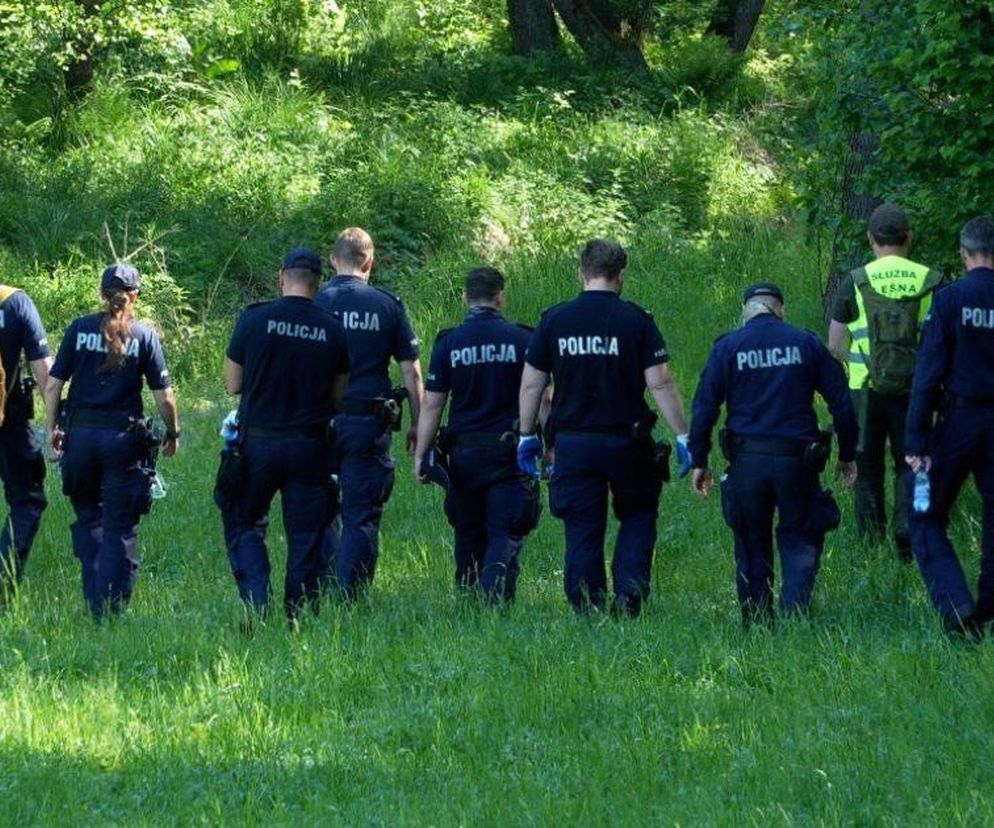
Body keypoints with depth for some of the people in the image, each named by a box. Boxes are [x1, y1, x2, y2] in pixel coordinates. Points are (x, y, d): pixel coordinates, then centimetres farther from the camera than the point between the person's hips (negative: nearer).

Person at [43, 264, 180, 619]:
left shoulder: (79, 329, 2)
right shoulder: (144, 336, -2)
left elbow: (53, 384, -1)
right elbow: (164, 396, -3)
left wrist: (52, 429, 7)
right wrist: (173, 434, 11)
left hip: (80, 433, 2)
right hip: (123, 438, -2)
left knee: (87, 519, 16)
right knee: (120, 528, 4)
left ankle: (94, 601, 15)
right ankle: (112, 607, -1)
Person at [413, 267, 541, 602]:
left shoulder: (448, 343, 1)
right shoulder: (522, 340, -3)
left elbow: (431, 405, 0)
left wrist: (421, 455, 5)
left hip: (464, 452, 2)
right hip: (509, 452, -2)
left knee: (469, 536, 14)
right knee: (505, 535, -4)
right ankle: (494, 601, -21)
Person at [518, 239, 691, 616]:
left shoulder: (555, 319, 1)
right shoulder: (635, 320, -6)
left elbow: (531, 384, 4)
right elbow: (660, 383, -8)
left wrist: (527, 436, 15)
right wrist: (683, 436, -3)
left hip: (572, 443, 1)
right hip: (626, 441, -1)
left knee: (582, 532, 7)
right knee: (638, 516, 17)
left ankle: (587, 612, 6)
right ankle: (629, 593, -1)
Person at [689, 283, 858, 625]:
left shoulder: (727, 347, 4)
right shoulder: (806, 344, 6)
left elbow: (704, 407, 0)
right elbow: (841, 402, 6)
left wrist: (699, 461, 6)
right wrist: (847, 455, 14)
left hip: (747, 459, 0)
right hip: (795, 457, 0)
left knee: (752, 545, 12)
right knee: (800, 540, 8)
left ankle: (756, 624, 13)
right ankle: (795, 613, -11)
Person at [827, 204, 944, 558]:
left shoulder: (854, 283, -4)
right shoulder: (930, 282, -3)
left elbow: (835, 346, 0)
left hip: (865, 392, 0)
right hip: (913, 392, 0)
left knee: (868, 470, 11)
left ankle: (871, 544, 11)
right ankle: (907, 528, -9)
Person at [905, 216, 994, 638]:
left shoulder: (950, 299, -8)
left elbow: (928, 373, -10)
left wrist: (917, 440, -9)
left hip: (959, 421, -3)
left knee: (927, 521, 4)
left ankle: (956, 606, -14)